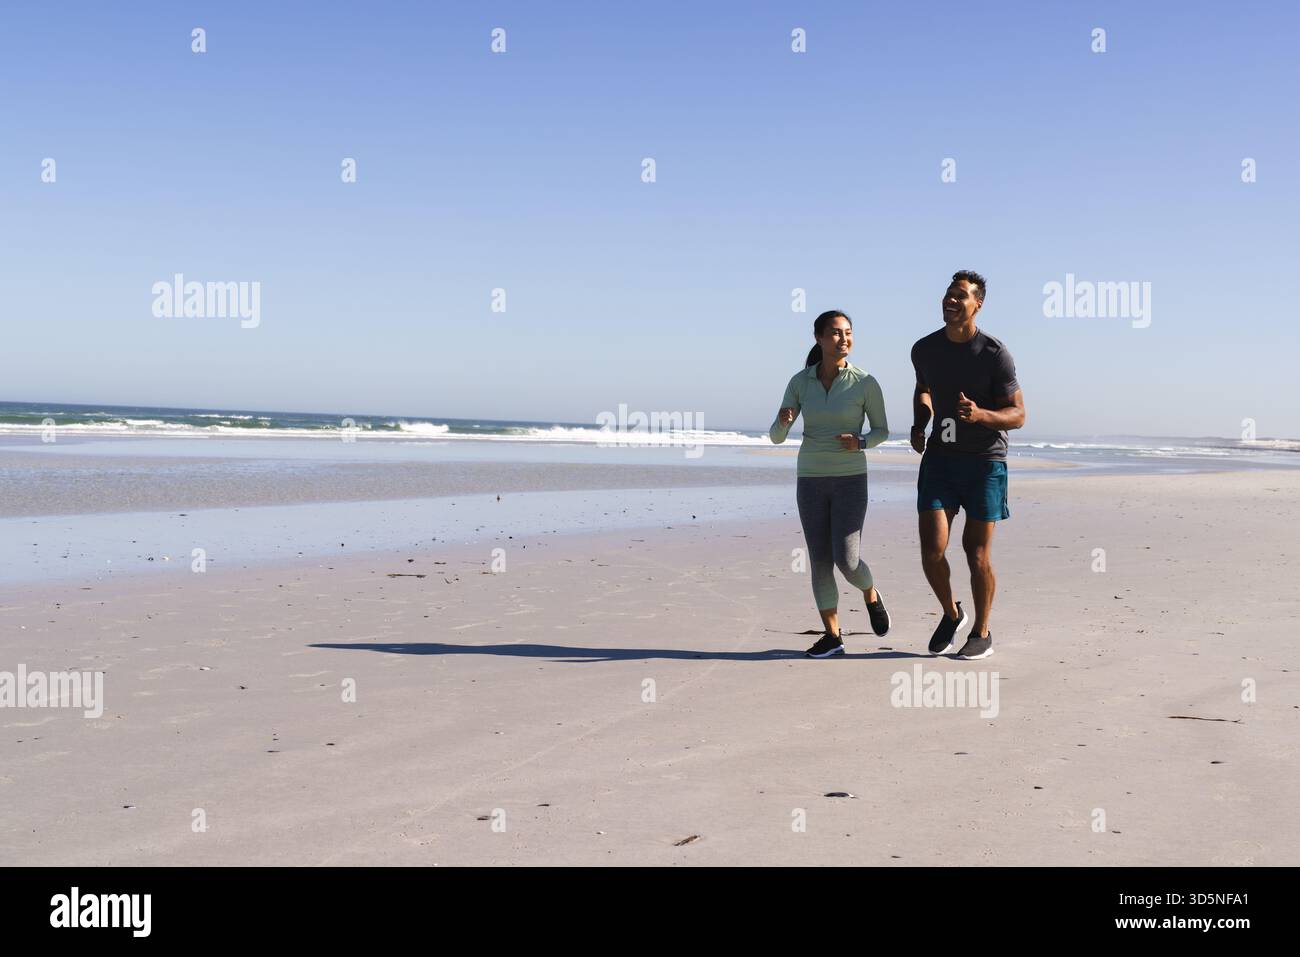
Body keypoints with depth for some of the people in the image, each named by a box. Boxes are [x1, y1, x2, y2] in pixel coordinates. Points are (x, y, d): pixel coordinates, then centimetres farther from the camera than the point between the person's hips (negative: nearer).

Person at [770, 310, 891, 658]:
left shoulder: (865, 382, -6)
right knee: (820, 561, 2)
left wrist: (860, 442, -16)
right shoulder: (800, 381, 0)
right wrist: (782, 421, -25)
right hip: (811, 481, 2)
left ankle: (871, 596, 24)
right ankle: (832, 636, 13)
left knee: (846, 561, -9)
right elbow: (776, 437, -1)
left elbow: (882, 431, 6)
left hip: (850, 480, -2)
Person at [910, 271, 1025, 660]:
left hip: (985, 461, -3)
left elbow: (1017, 416, -11)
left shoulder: (995, 354, -14)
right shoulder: (924, 349, -1)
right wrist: (918, 426, 2)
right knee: (932, 550, -8)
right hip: (940, 458, 3)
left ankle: (981, 632, 21)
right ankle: (951, 614, 20)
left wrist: (981, 415, -31)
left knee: (977, 554, 0)